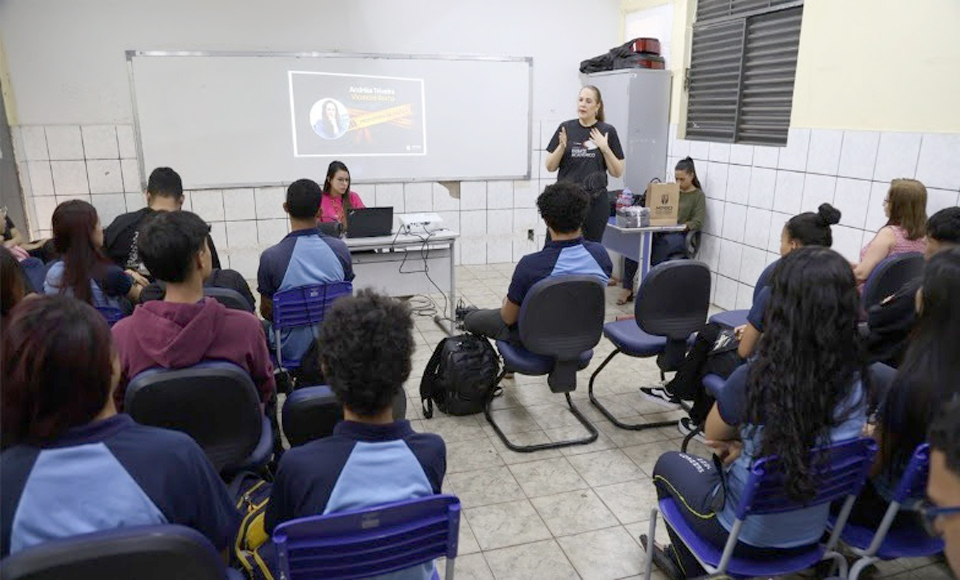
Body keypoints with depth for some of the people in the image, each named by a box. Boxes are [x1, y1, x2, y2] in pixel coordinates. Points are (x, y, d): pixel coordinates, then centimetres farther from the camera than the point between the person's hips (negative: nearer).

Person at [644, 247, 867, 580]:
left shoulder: (752, 380, -30)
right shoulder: (855, 385, -14)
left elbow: (713, 434, -9)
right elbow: (805, 441, 2)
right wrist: (747, 446, -5)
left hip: (746, 534, -5)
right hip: (808, 535, 5)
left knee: (669, 463, 24)